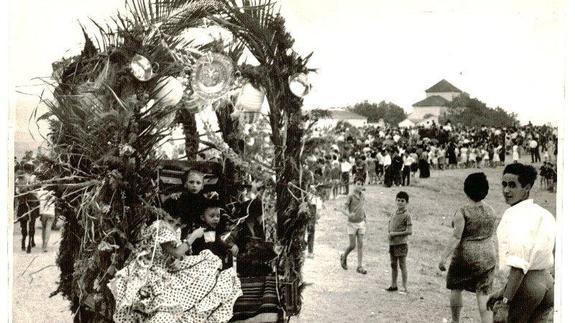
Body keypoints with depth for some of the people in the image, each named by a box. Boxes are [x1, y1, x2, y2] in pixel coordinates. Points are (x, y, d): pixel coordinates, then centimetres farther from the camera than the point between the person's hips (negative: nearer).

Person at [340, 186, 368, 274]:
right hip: (352, 224, -4)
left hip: (361, 224, 4)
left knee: (360, 245, -3)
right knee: (352, 246, -3)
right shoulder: (350, 197, -14)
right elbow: (343, 210, -18)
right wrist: (348, 215, -39)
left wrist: (365, 217, 9)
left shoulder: (362, 197, 0)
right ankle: (344, 257, 28)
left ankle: (360, 267, -1)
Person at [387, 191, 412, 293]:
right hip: (392, 242, 7)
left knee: (402, 265, -1)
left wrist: (395, 233, -16)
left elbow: (409, 231, -16)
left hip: (401, 243, -7)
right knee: (393, 264, 15)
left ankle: (405, 287, 5)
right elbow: (390, 223, 24)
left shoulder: (406, 215, -11)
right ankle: (394, 285, 26)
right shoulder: (395, 213, 10)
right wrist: (390, 231, 3)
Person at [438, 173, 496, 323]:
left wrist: (444, 257, -17)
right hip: (487, 257, 4)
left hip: (465, 256, -4)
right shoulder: (491, 211, 3)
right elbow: (492, 236, 12)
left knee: (456, 287, 16)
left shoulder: (463, 212, -14)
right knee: (483, 294, 4)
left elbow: (456, 238, -19)